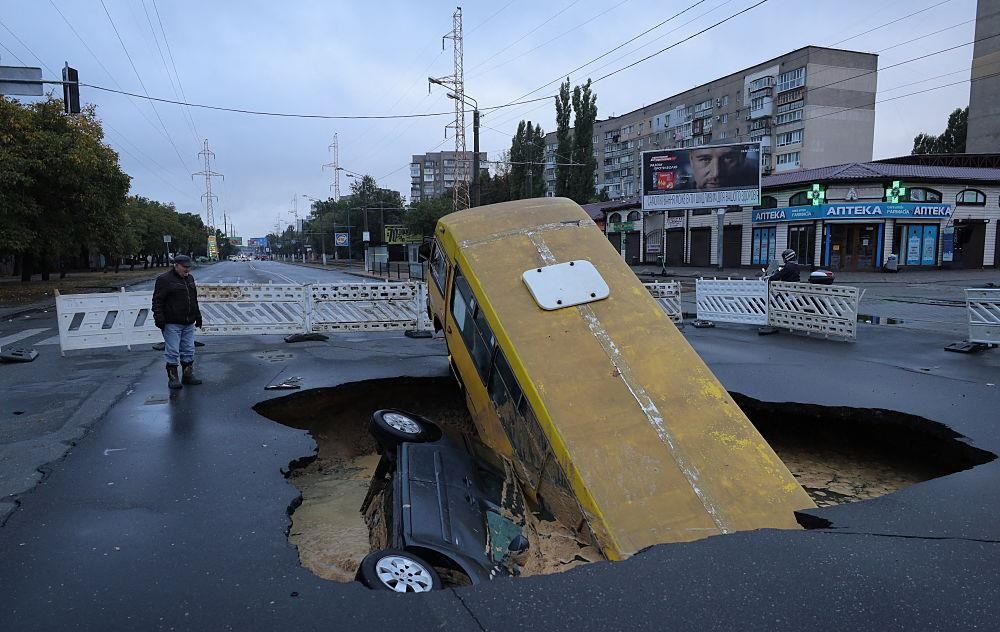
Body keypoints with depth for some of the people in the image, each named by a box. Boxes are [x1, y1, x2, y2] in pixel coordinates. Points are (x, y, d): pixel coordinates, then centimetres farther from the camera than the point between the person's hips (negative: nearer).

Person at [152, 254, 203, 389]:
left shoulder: (189, 279, 15)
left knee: (188, 351, 11)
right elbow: (157, 301, -10)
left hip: (188, 323, 7)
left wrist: (197, 316, 23)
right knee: (172, 351, -3)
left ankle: (188, 375, 20)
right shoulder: (164, 279, -8)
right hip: (172, 324, -7)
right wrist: (159, 319, -16)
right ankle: (172, 378, 5)